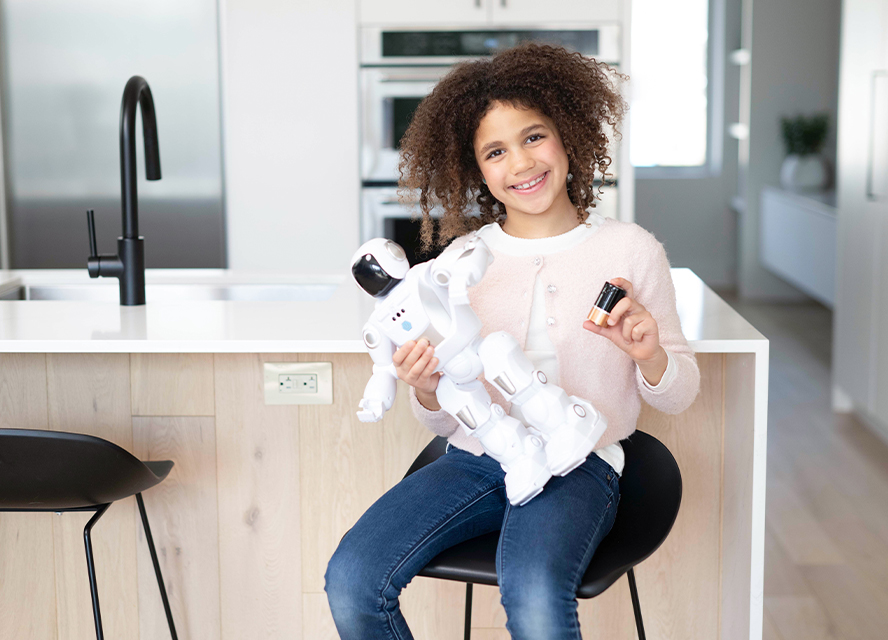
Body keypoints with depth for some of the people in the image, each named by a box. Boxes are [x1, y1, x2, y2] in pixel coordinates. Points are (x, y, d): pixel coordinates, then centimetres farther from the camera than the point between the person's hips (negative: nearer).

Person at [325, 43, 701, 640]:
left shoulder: (630, 250, 1)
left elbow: (681, 394, 7)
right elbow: (449, 420, 9)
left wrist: (650, 356, -15)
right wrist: (428, 392, -15)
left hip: (578, 462, -3)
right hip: (476, 458, 3)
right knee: (351, 582, -20)